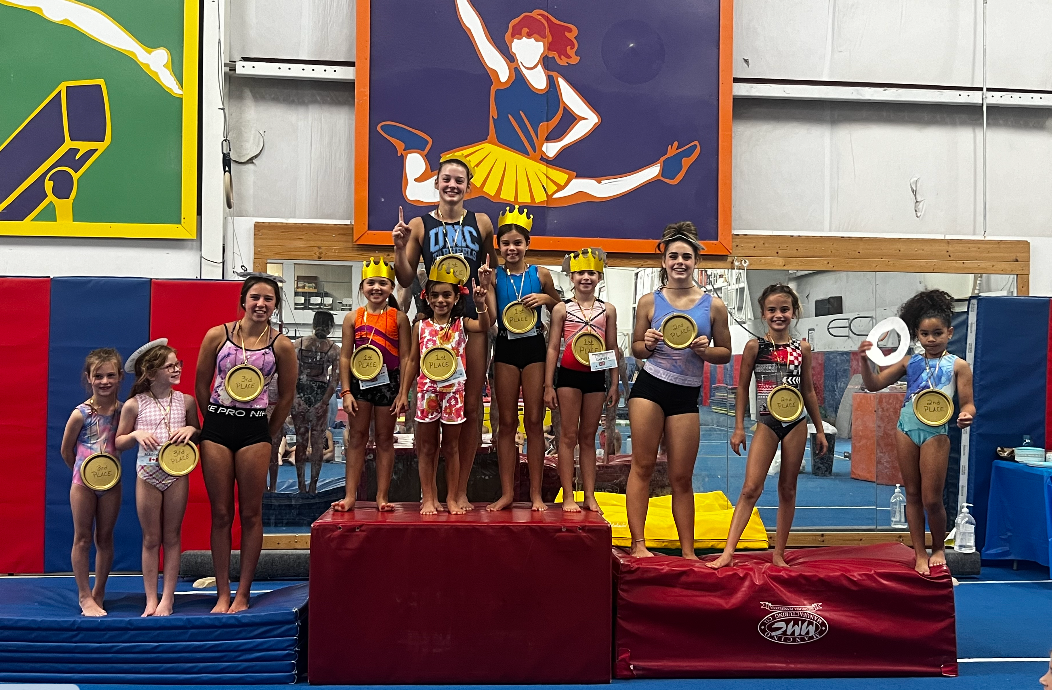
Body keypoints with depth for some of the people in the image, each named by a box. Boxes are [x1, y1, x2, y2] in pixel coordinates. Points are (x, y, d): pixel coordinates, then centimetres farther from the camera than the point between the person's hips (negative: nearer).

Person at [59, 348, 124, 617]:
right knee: (82, 538, 5)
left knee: (105, 537, 11)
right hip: (83, 481, -2)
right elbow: (66, 450, -1)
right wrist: (83, 472, 7)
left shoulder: (123, 411, -5)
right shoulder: (81, 413, -12)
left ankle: (98, 593, 24)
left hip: (111, 481, 2)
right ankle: (85, 597, 14)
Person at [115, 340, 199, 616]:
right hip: (148, 474, -1)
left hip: (177, 473, 1)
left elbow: (199, 435, 12)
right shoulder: (134, 405, -3)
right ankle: (151, 600, 16)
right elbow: (119, 442, 4)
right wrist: (136, 434, -15)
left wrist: (191, 430, -10)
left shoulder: (186, 401, 1)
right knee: (151, 539, 7)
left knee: (172, 536, 7)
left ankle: (167, 599, 15)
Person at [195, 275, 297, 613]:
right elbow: (201, 384, 9)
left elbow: (286, 396, 7)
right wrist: (216, 423, 12)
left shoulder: (282, 345, -2)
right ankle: (222, 595, 13)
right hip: (216, 427, 1)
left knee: (251, 514, 3)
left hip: (254, 430, -1)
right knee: (220, 514, 5)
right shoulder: (217, 335, 0)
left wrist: (266, 436, 10)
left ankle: (242, 595, 13)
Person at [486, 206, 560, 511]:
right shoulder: (494, 276, 1)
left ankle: (536, 493, 12)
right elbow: (491, 316, -10)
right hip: (505, 349, 1)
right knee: (506, 422, 6)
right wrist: (487, 285, -20)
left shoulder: (541, 275, 1)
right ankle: (507, 492, 14)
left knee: (534, 421, 4)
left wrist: (545, 298, -7)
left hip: (534, 348, 0)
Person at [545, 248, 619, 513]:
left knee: (588, 437, 10)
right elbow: (553, 348, -1)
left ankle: (590, 496, 14)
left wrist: (614, 384, 5)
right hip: (568, 376, -2)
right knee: (568, 436, 1)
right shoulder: (562, 309, 0)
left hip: (596, 377, 2)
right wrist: (548, 386, -5)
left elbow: (613, 349, 9)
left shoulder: (608, 310, 6)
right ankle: (568, 497, 5)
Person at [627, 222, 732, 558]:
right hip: (649, 387, 0)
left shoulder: (713, 305, 3)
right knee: (642, 466, -2)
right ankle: (638, 543, 6)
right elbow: (635, 349, 11)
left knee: (682, 478, 7)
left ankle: (688, 551, 17)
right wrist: (647, 344, -11)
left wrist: (704, 350, -11)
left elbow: (725, 353, 10)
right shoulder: (649, 301, 3)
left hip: (686, 396, 1)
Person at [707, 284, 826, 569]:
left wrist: (819, 429, 14)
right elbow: (742, 387, 1)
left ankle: (779, 554, 18)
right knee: (751, 488, -11)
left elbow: (808, 391, 12)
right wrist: (738, 427, -2)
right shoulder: (754, 346, -3)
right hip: (767, 423, -2)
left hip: (796, 423, 3)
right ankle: (728, 552, -11)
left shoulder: (802, 348, 4)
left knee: (788, 489, 8)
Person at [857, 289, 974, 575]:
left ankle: (939, 548, 26)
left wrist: (966, 415, -24)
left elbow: (968, 403, -2)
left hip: (936, 432, -3)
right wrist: (865, 360, -7)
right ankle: (920, 555, 19)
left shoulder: (958, 366, 0)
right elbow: (874, 384, 8)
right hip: (907, 428, 4)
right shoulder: (910, 362, 9)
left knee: (931, 499, -1)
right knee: (912, 495, 9)